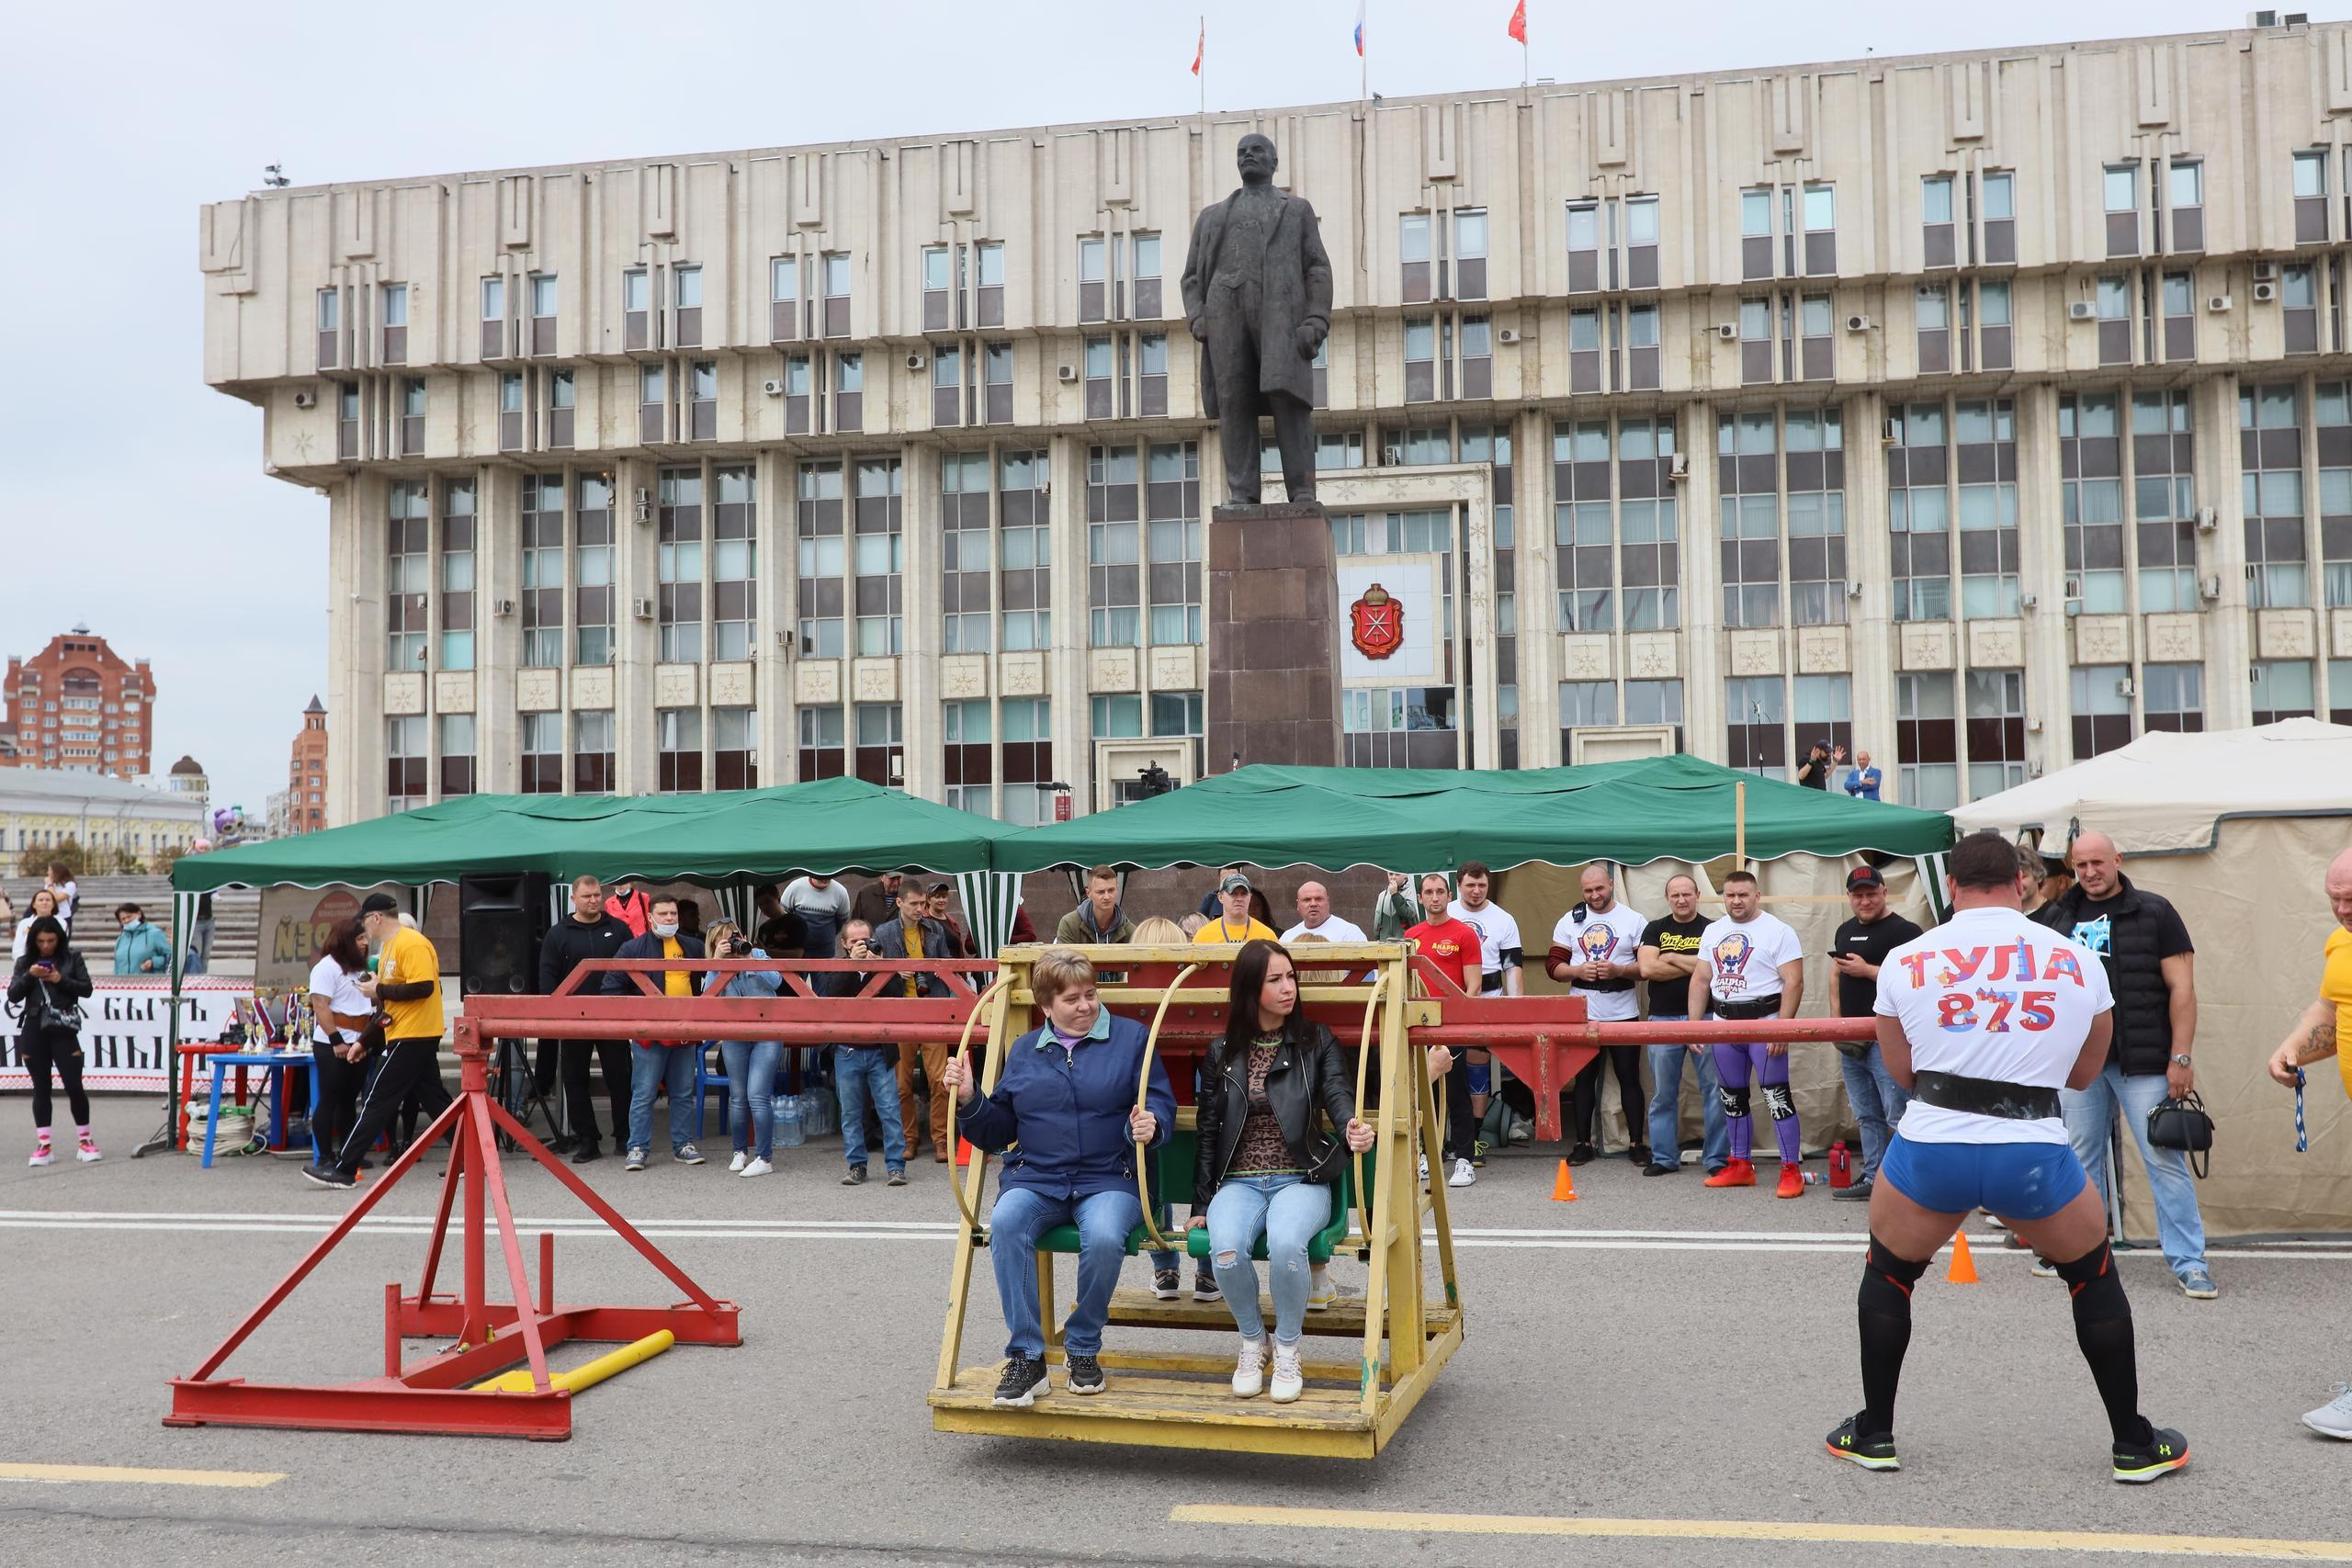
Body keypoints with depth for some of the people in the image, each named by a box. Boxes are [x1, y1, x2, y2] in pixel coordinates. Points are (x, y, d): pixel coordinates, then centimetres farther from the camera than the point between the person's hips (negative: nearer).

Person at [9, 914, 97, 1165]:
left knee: (74, 1086, -3)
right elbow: (13, 996, 1)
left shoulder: (72, 957, 2)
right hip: (34, 1031, 2)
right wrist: (29, 975, -14)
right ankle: (43, 1146, 8)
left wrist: (61, 979, -15)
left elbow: (86, 988, -1)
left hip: (63, 1031, -2)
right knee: (41, 1088, 6)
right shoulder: (25, 962, 6)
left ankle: (85, 1141, 8)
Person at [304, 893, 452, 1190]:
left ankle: (342, 1169, -3)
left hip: (412, 1037, -10)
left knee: (376, 1101, -7)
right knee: (435, 1099, 10)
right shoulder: (389, 946, 17)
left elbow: (423, 987, -25)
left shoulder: (412, 944, -15)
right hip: (417, 1036, 10)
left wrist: (380, 991, -17)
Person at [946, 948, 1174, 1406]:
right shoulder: (1023, 1050, 16)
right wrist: (970, 1100, -2)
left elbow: (1161, 1105, 2)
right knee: (1005, 1223, -32)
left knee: (1104, 1236, -35)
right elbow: (998, 1131, 16)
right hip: (1035, 1179, 2)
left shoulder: (1131, 1037, 8)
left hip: (1108, 1180, -2)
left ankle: (1083, 1349, -8)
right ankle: (1026, 1358, -22)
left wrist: (1150, 1126, -20)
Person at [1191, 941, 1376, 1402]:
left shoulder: (1316, 1041, 6)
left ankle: (1288, 1350, -8)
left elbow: (1338, 1092, -10)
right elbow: (1208, 1130, 12)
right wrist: (1200, 1204, 8)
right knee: (1226, 1249, -32)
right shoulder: (1222, 1051, 10)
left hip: (1300, 1179, -1)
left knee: (1285, 1243, -35)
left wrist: (1351, 1127, -34)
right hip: (1239, 1182, 1)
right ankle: (1252, 1342, -2)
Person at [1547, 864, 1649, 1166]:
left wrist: (1619, 970, -20)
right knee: (1583, 1079, 7)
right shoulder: (1569, 921, 7)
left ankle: (1637, 1143, 10)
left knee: (1629, 1078, 3)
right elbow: (1553, 965, 5)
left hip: (1623, 1013, -2)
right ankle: (1582, 1143, 15)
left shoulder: (1634, 920, 1)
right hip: (1582, 1014, 2)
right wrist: (1578, 971, -13)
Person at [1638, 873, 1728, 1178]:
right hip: (1663, 1018, 2)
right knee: (1663, 1093, 6)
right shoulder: (1655, 930, 9)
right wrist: (1694, 967, -6)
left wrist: (1672, 958, -6)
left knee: (1714, 1090, -1)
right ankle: (1664, 1158, 15)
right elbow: (1647, 969, -6)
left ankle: (1717, 1158, 6)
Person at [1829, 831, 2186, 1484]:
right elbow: (2085, 1071, 17)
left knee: (1887, 1272, 24)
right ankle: (2134, 1445, 30)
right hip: (2035, 1156, 0)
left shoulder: (1906, 959, 4)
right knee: (2095, 1277, 25)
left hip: (1929, 1153, 0)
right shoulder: (2078, 959, 7)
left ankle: (1874, 1434, 28)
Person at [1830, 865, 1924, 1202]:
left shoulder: (1902, 931, -8)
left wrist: (1867, 970, -15)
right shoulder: (1845, 932, 17)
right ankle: (1872, 1178, 20)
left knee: (1898, 1115, -9)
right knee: (1867, 1115, 13)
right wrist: (1837, 1022, 13)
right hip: (1851, 1039, 8)